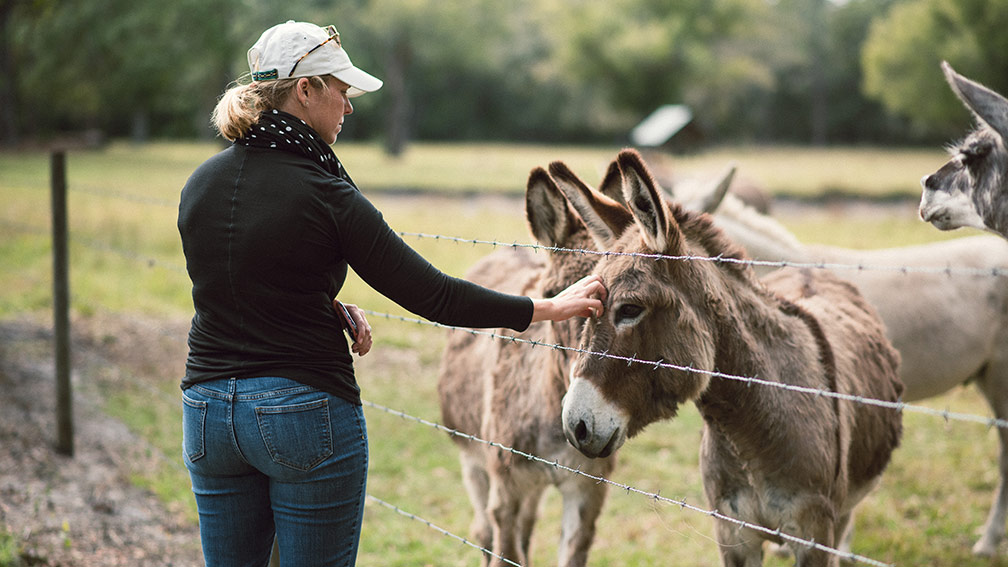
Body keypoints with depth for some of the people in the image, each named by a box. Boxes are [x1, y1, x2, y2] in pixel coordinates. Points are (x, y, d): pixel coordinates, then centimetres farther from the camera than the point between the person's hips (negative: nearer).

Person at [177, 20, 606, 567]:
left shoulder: (200, 184, 3)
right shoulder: (326, 197, -15)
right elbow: (430, 294, -13)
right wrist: (548, 307, -5)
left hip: (208, 410, 6)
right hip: (304, 412, -6)